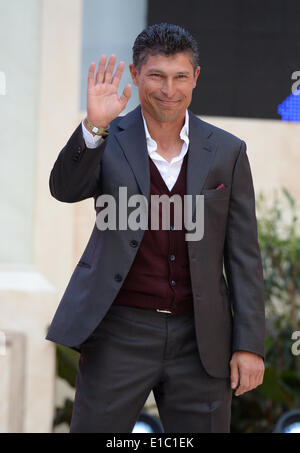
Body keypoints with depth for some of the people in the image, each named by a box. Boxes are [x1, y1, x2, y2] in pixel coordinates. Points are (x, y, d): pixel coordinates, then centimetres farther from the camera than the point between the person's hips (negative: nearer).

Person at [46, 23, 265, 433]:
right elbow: (65, 189, -16)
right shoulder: (107, 142, 2)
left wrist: (249, 345, -1)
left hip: (200, 339, 1)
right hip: (120, 334, -1)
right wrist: (94, 127, -31)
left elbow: (243, 255, 4)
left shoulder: (227, 152, 4)